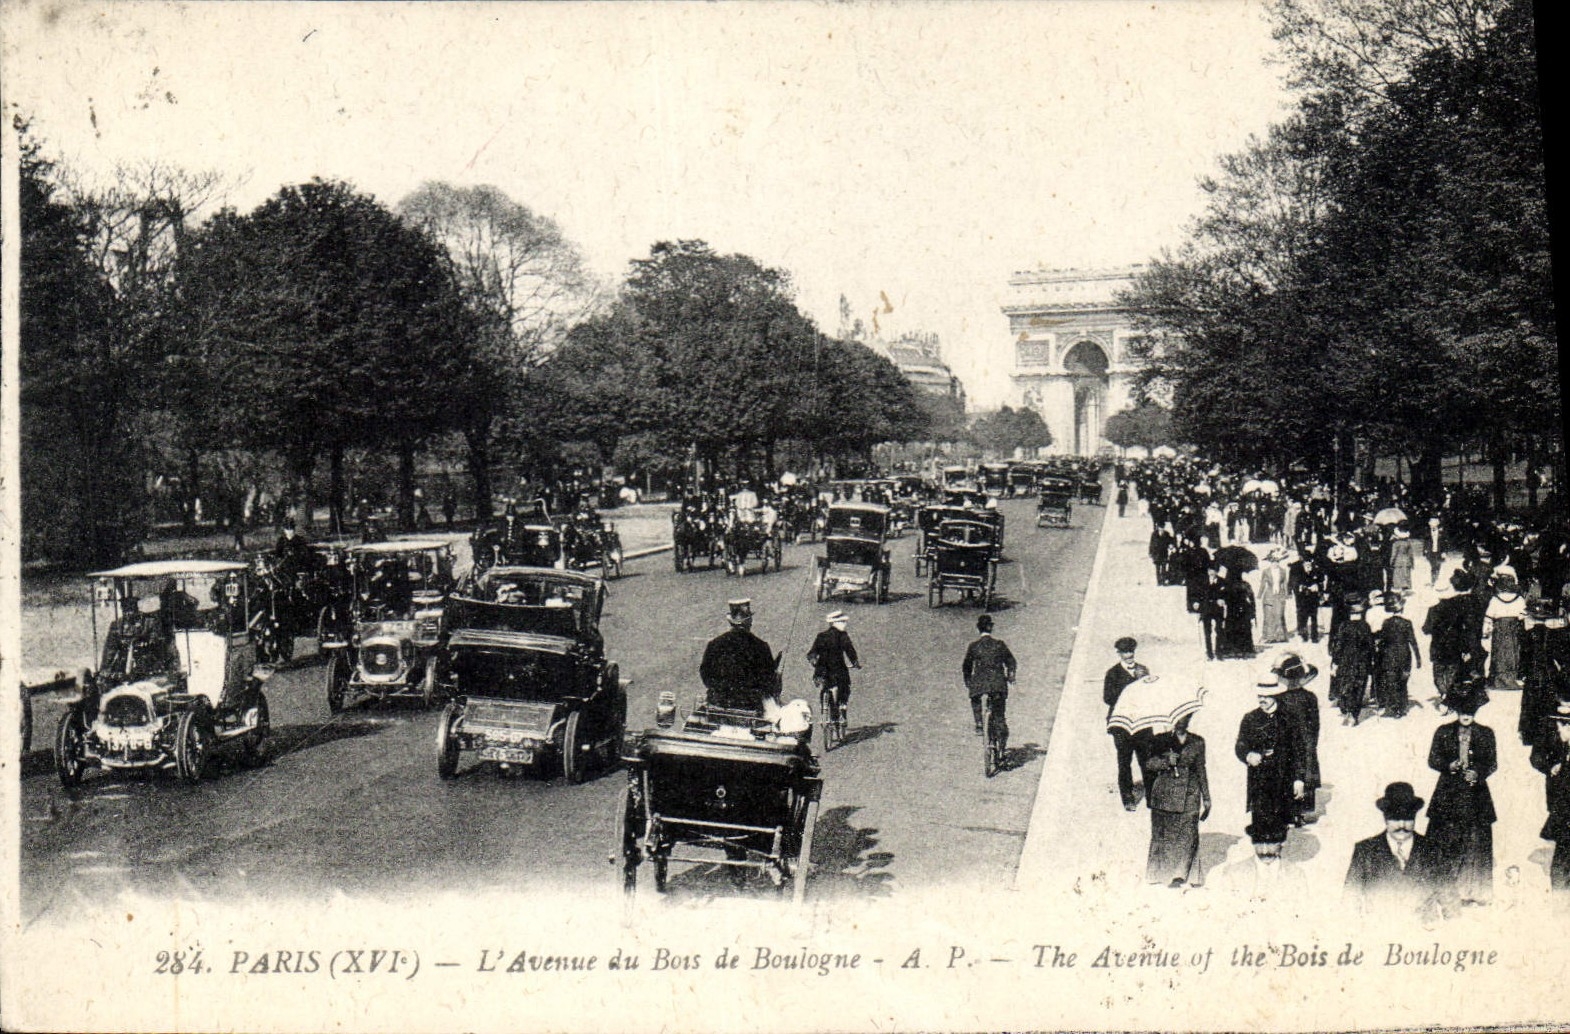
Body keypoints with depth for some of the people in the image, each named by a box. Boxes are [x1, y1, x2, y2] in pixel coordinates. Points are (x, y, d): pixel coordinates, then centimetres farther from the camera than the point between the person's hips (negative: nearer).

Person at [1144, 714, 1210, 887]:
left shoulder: (1197, 742, 11)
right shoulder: (1161, 740, 5)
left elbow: (1201, 770, 15)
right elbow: (1148, 764, 3)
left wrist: (1206, 798, 15)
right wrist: (1166, 762, -15)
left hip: (1189, 794, 2)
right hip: (1165, 794, -2)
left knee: (1189, 835, -6)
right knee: (1164, 834, -1)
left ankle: (1181, 874, 2)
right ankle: (1163, 872, 9)